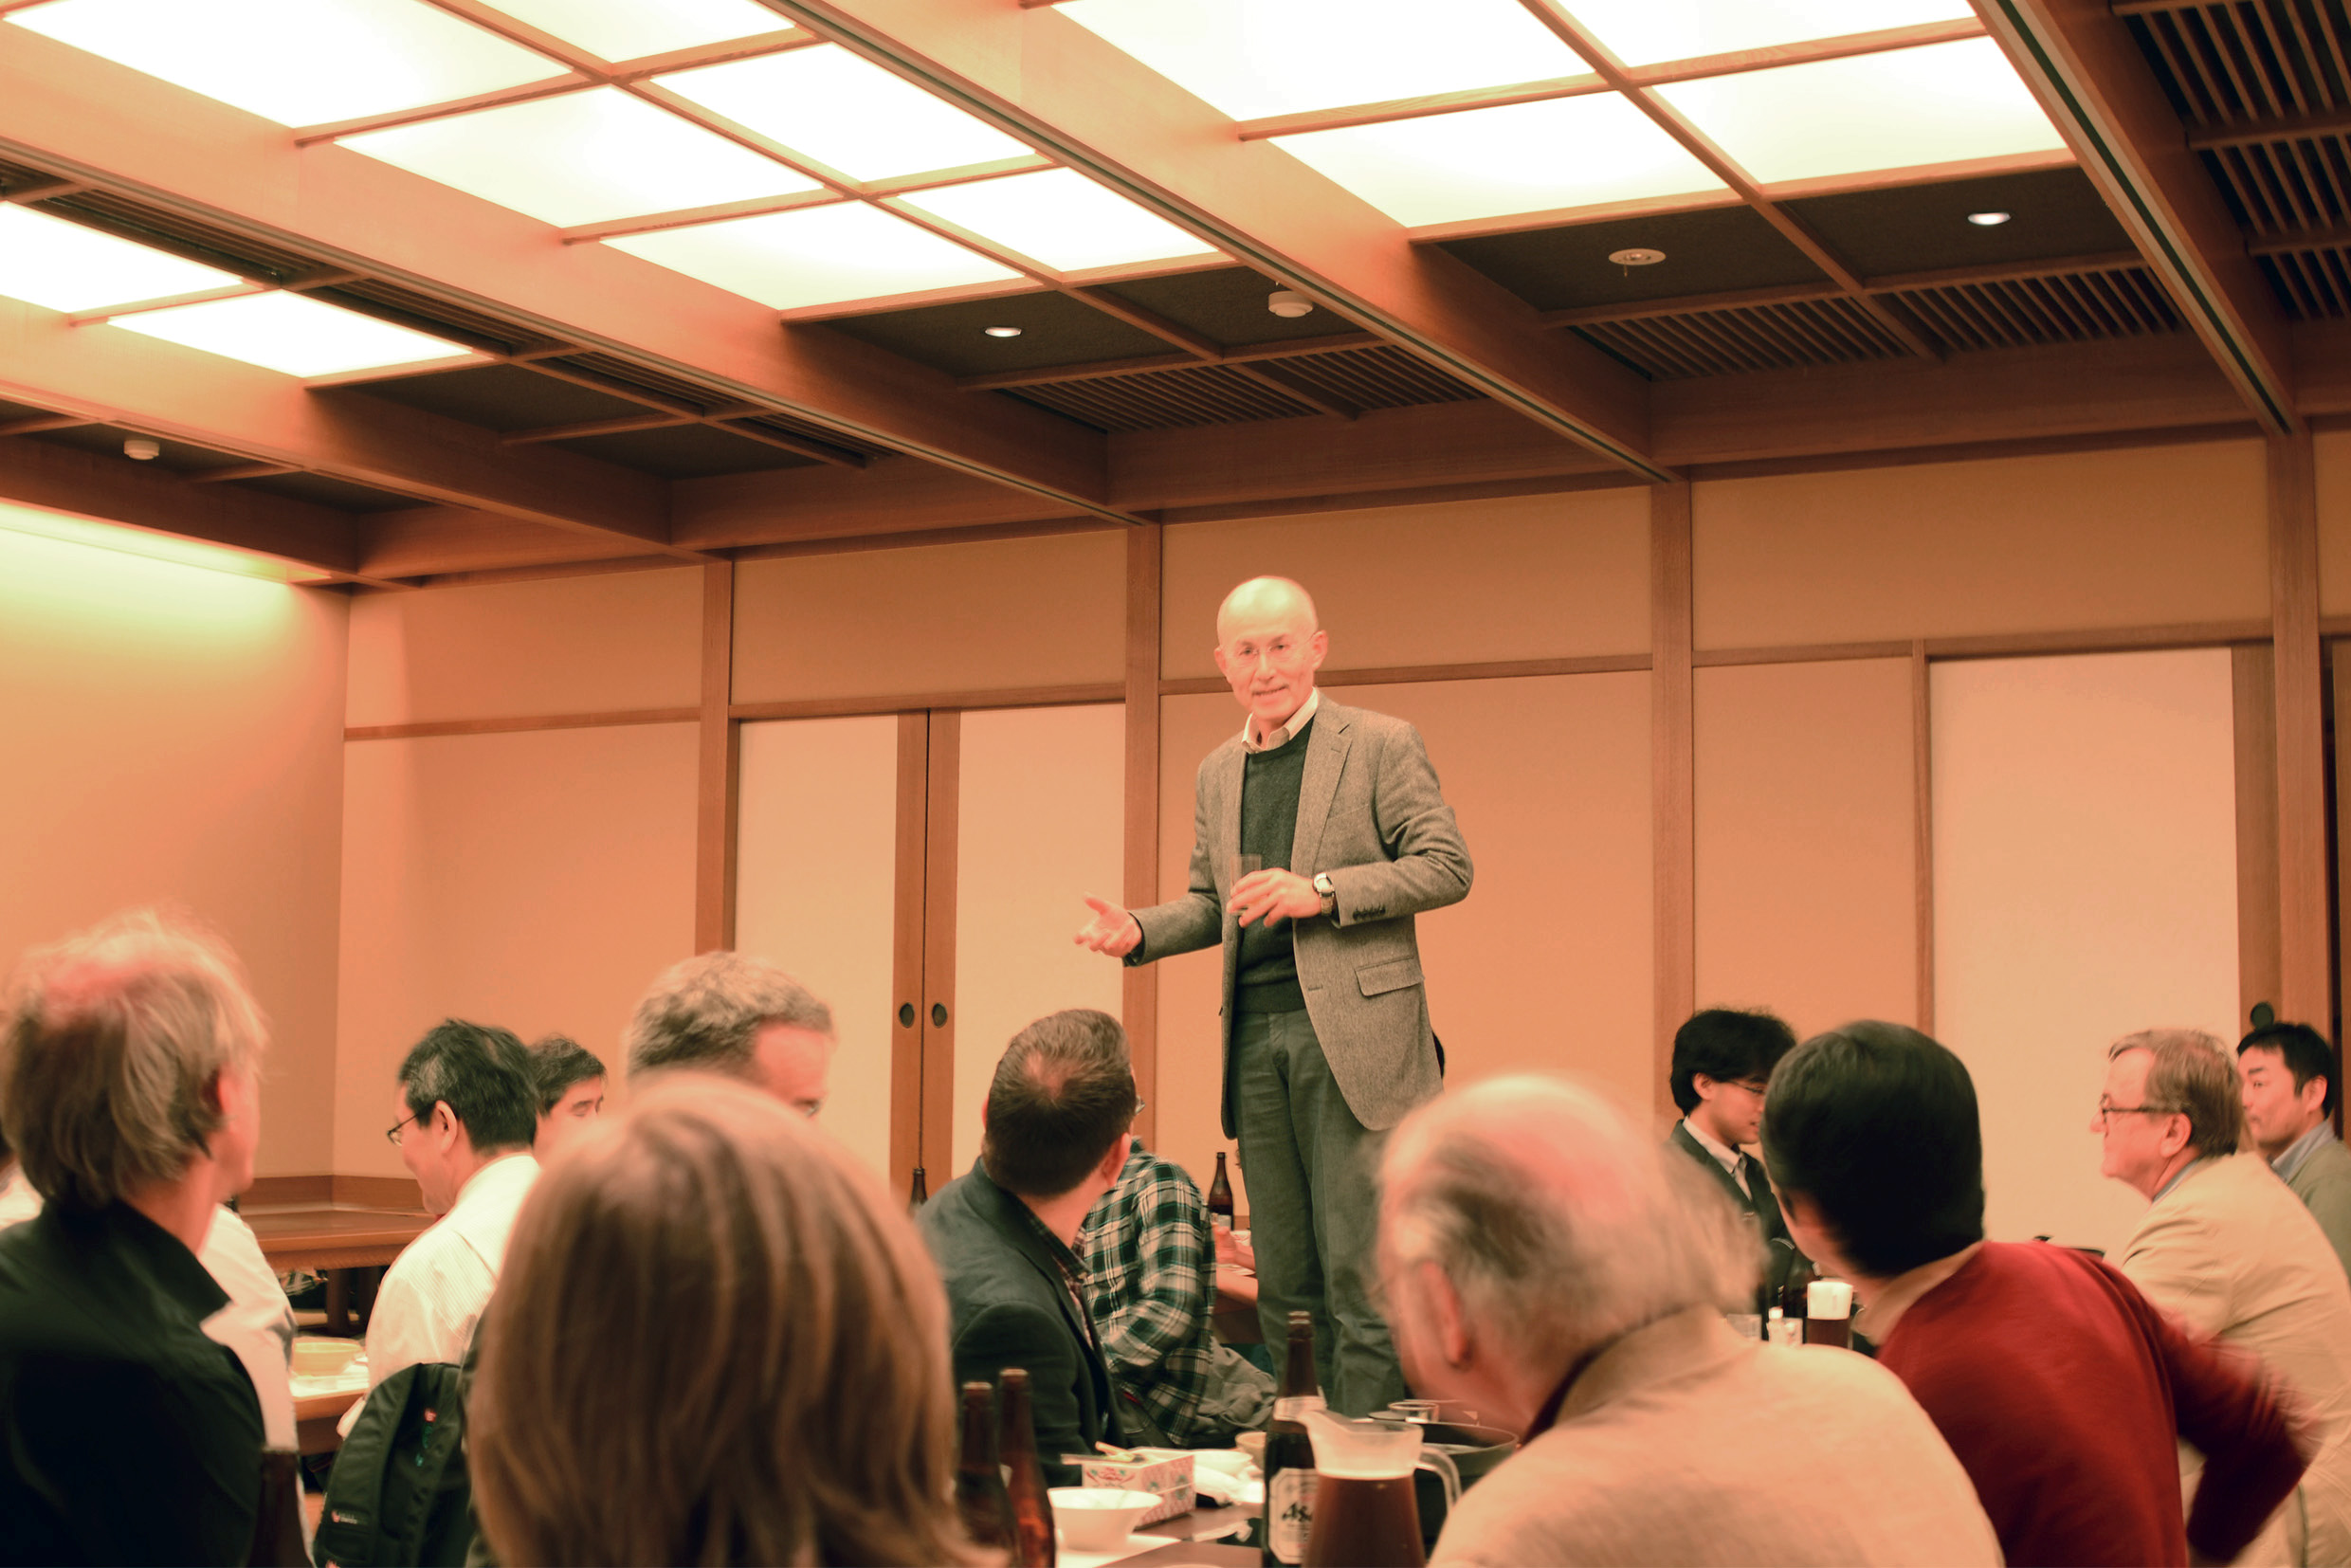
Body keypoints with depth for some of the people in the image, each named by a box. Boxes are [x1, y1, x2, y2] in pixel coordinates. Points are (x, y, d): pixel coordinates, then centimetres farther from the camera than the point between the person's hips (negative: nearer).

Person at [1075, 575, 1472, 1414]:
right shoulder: (1216, 773, 17)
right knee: (1283, 1276, 9)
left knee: (1359, 1266, -6)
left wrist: (1322, 890, -15)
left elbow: (1448, 867, -6)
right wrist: (1140, 930, 2)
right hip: (1254, 1038, 6)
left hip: (1351, 1033, -6)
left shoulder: (1381, 744, -1)